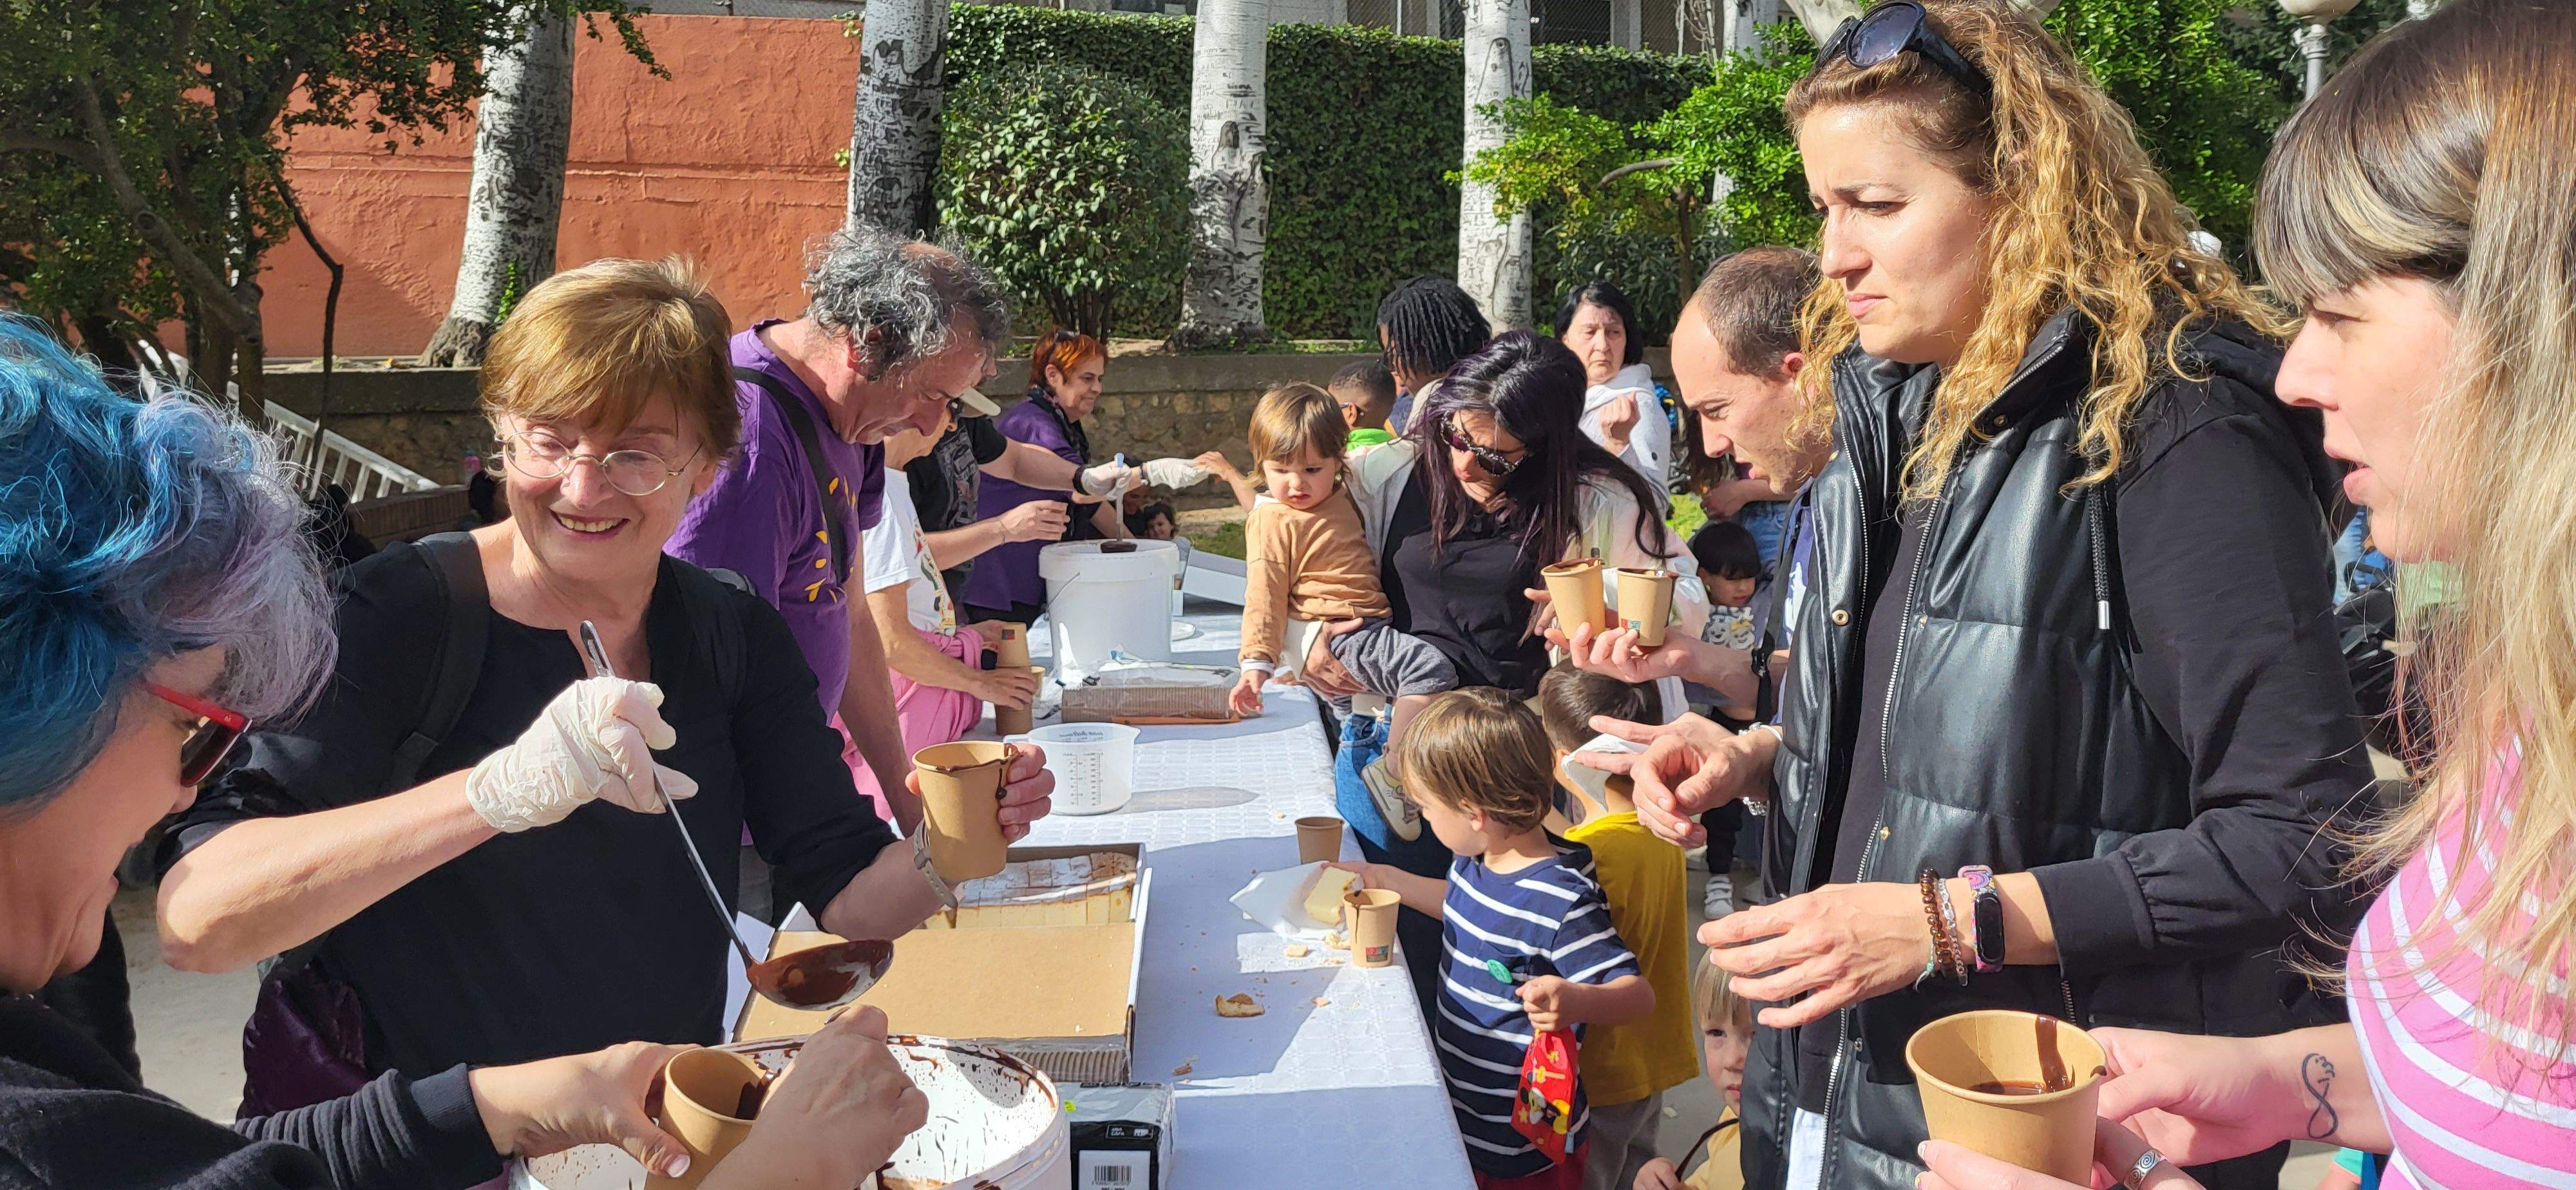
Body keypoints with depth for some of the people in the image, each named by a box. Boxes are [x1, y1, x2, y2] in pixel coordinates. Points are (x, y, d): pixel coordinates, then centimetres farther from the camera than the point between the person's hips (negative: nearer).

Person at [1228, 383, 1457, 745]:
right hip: (1336, 639, -9)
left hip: (1372, 626, 9)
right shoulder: (1273, 521, -9)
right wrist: (1257, 663, -20)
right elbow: (1264, 596, -12)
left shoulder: (1341, 498, 14)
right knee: (1432, 667, -26)